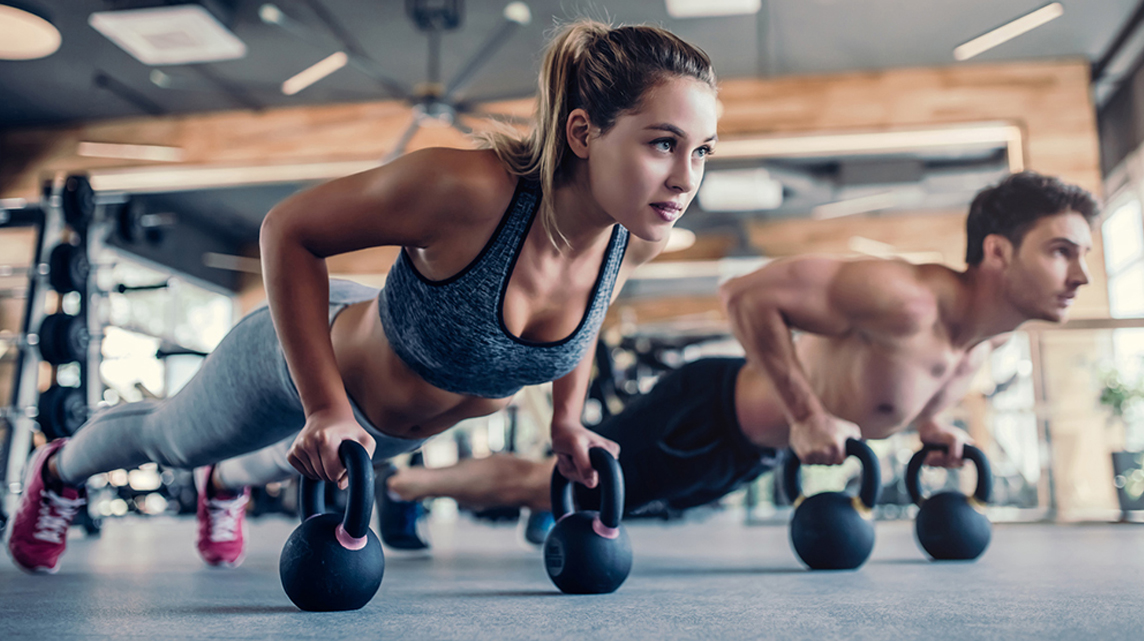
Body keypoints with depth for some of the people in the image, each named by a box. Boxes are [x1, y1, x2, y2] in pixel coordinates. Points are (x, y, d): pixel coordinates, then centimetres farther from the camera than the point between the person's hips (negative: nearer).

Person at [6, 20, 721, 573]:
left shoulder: (638, 239, -26)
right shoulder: (467, 189, -44)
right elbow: (289, 229, -30)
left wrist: (567, 421, 0)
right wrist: (325, 409, -32)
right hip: (301, 359, -5)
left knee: (291, 461, 38)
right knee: (171, 438, 28)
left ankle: (226, 485, 75)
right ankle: (60, 470, 63)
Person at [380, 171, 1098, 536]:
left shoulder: (994, 336, -2)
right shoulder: (905, 300, -33)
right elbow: (748, 292, -31)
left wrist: (928, 420, 4)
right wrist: (805, 414, -30)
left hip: (752, 450, 9)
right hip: (710, 414, -8)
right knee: (540, 483, 1)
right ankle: (392, 480, 21)